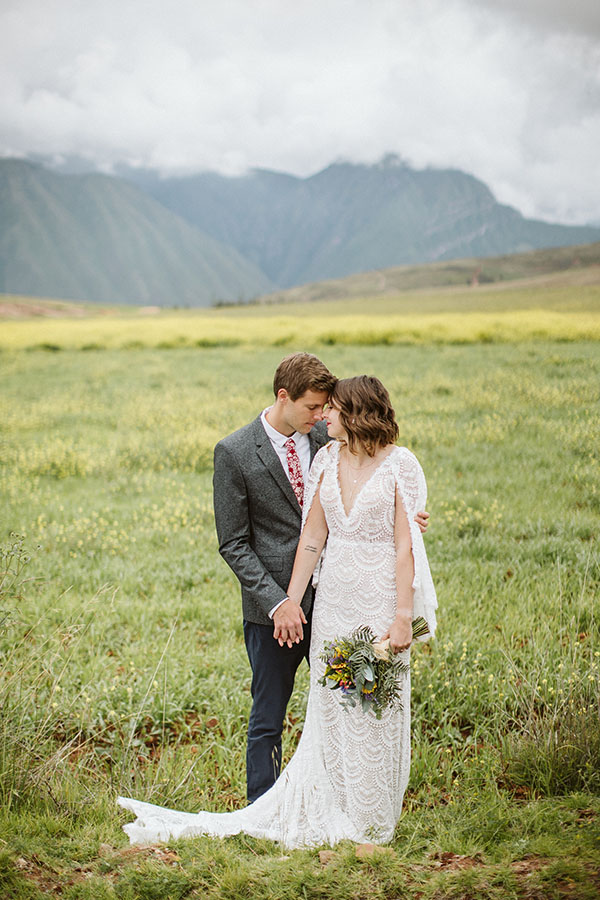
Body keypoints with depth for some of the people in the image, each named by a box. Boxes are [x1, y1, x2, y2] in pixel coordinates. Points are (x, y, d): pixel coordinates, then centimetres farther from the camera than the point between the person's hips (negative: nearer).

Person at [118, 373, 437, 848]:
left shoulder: (400, 464, -7)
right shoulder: (327, 459, 7)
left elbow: (405, 545, -10)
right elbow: (313, 534, 8)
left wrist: (403, 615, -13)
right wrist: (292, 600, 6)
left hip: (380, 598, -4)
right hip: (333, 596, 4)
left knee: (377, 707, 3)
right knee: (328, 707, 8)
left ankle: (370, 819, 18)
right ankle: (329, 813, 19)